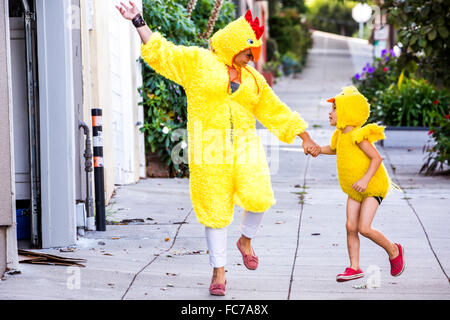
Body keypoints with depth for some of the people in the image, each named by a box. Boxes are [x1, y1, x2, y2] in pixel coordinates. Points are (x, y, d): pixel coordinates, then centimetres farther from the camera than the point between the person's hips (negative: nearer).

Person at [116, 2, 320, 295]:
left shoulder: (252, 78, 17)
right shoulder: (197, 62, 4)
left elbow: (276, 111, 21)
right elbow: (161, 53, -1)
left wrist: (305, 138, 21)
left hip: (244, 147, 3)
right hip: (209, 149, -3)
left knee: (258, 197, -17)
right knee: (215, 210, -1)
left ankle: (246, 239, 15)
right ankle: (219, 272, 12)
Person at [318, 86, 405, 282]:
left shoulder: (358, 136, -22)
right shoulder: (341, 134, 5)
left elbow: (377, 158, -25)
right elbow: (334, 149, 28)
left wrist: (365, 180, -35)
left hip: (373, 187, -8)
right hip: (354, 190, 8)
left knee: (364, 228, -14)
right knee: (351, 227, -1)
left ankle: (393, 251, 9)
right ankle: (354, 268, 5)